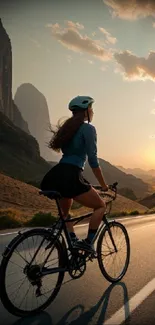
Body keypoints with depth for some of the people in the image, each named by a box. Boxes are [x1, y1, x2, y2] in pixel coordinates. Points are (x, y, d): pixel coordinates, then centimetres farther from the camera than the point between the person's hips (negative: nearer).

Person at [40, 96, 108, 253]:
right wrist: (103, 185, 5)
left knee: (64, 213, 29)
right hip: (69, 177, -8)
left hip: (53, 176, 8)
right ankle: (87, 242, 3)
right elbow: (93, 160, -5)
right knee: (100, 206, 12)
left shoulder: (68, 128, 24)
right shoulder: (88, 128, -1)